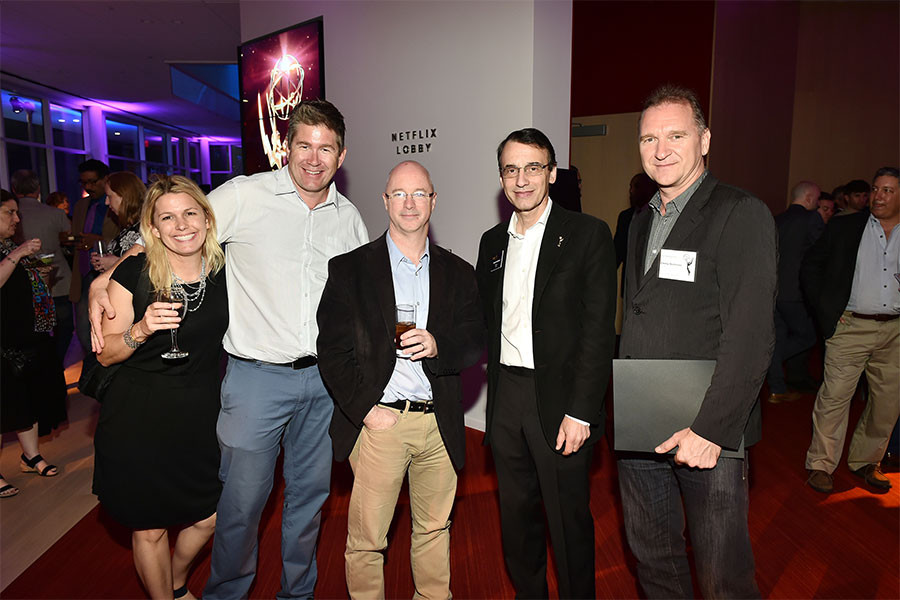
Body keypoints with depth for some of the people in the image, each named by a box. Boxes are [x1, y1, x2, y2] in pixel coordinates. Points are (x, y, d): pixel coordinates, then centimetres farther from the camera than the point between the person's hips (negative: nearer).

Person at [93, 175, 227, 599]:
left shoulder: (226, 269, -6)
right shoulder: (134, 273, -12)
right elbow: (106, 354, -7)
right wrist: (141, 330, -24)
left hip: (201, 415, 3)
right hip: (139, 419, -3)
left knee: (208, 518, 16)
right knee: (149, 529, 12)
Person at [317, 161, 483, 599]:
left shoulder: (457, 273, 9)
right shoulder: (349, 269, 1)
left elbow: (476, 340, 5)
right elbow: (332, 349, -4)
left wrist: (438, 345, -16)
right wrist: (366, 409, -12)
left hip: (439, 422, 3)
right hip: (378, 419, -2)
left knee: (434, 528, 18)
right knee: (366, 538, 7)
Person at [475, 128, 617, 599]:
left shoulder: (587, 235, -6)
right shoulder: (492, 242, 10)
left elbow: (599, 329, -11)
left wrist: (580, 412, -14)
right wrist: (496, 391, 6)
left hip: (559, 399, -5)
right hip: (505, 396, 5)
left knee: (568, 517, 9)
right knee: (515, 512, 17)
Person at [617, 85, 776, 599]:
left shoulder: (742, 215, -11)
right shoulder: (643, 222, 13)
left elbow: (751, 338, -18)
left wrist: (710, 430, -21)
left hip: (709, 435, -6)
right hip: (638, 427, 6)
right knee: (652, 556, 19)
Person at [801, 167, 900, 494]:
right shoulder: (844, 227, 3)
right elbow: (810, 267, 5)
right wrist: (825, 310, -2)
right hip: (851, 327, -3)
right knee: (835, 395, -4)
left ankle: (865, 461, 27)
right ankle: (821, 464, 8)